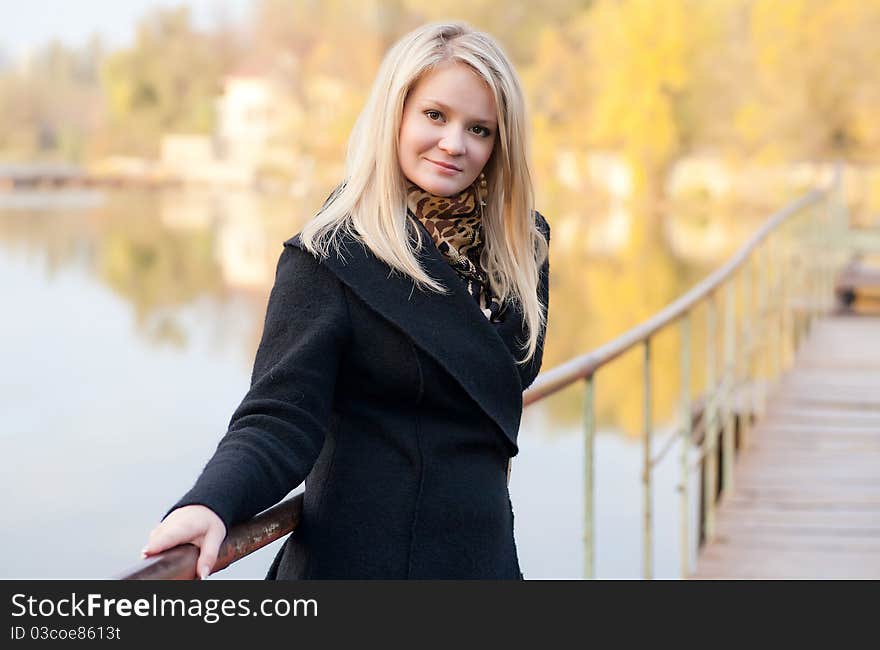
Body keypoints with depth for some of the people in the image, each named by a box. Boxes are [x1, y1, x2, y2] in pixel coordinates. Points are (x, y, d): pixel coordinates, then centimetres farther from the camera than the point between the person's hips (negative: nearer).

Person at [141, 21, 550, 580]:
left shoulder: (524, 245, 1)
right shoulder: (329, 260, -16)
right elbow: (280, 420, -22)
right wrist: (211, 505, -39)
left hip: (485, 554, 6)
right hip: (366, 560, -5)